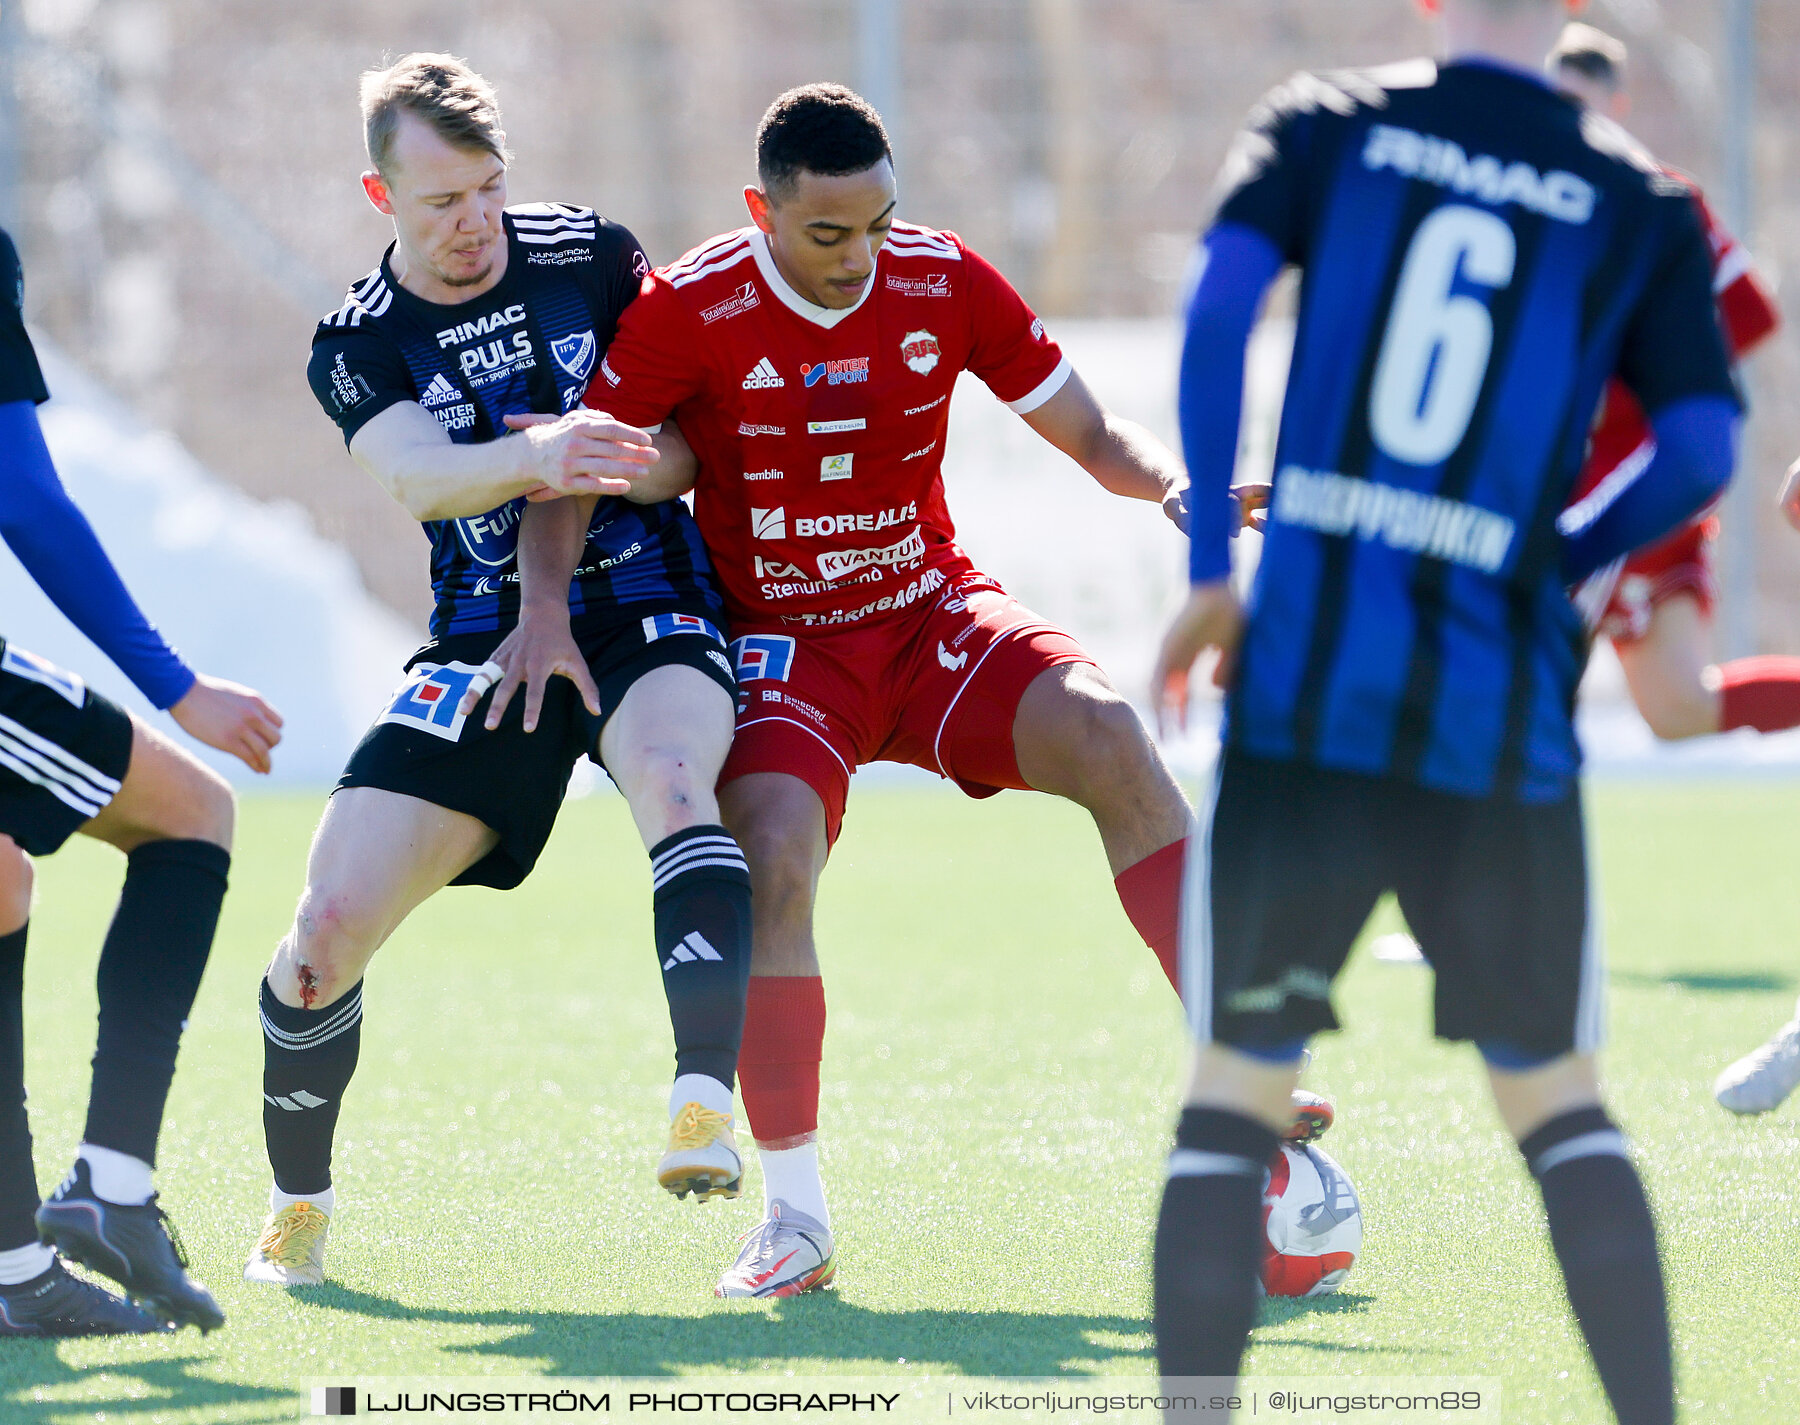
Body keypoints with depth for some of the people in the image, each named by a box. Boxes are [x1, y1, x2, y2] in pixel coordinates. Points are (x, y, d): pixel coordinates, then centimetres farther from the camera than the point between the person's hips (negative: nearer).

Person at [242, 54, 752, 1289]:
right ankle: (299, 1208, 19)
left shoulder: (590, 255, 2)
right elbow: (414, 475, -20)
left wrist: (630, 459, -19)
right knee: (329, 927, -7)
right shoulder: (359, 345, 1)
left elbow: (692, 442, 5)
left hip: (644, 610, -1)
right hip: (486, 646, 1)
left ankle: (706, 1105, -49)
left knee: (673, 776, -37)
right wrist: (535, 459, -41)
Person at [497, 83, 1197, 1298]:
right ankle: (795, 1219, -13)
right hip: (782, 641, -2)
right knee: (770, 861, -28)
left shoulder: (945, 283, -6)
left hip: (934, 615, 2)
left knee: (1108, 740, -25)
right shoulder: (690, 310, -13)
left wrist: (1170, 481, -19)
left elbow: (1092, 435, 1)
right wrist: (546, 608, -19)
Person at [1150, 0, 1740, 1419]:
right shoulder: (1643, 204, 6)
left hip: (1300, 688, 0)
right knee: (1558, 1098, 14)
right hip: (1500, 715, 0)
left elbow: (1220, 300, -8)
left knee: (1235, 1090, 7)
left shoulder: (1324, 126, 6)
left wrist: (1210, 574, -4)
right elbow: (1703, 445, 0)